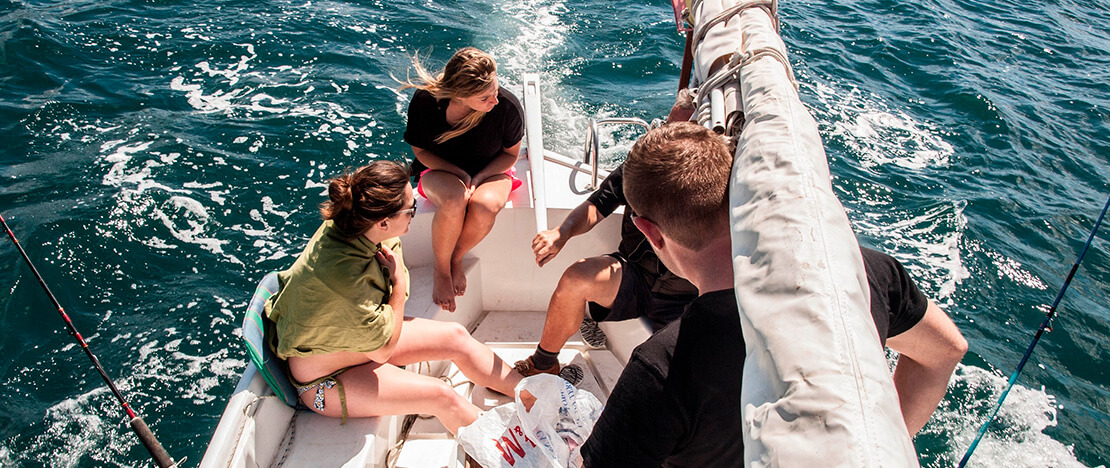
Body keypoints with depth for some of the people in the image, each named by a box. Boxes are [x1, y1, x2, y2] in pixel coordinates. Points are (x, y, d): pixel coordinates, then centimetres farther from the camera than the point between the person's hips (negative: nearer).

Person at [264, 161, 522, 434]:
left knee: (456, 337, -1)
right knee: (440, 395, -19)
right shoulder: (343, 273, -41)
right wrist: (399, 282, -20)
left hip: (360, 337, 8)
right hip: (326, 381, -8)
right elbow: (382, 349, -26)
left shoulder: (342, 227, -17)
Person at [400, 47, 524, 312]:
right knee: (454, 200, -37)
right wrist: (460, 174, -19)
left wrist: (478, 178, -19)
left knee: (486, 205, -37)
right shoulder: (425, 101, -21)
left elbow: (511, 153, -4)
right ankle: (440, 268, -9)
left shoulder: (507, 106, -22)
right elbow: (421, 151, -5)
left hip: (490, 171, 0)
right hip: (440, 170, 0)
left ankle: (456, 259, -6)